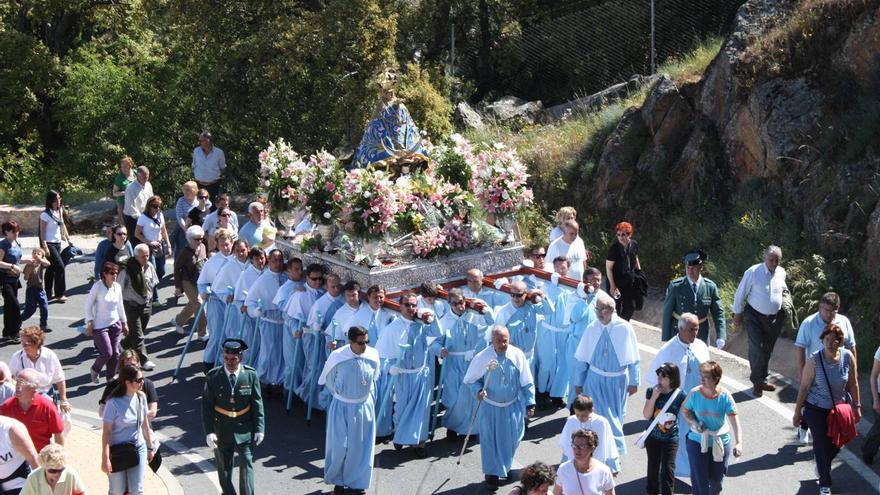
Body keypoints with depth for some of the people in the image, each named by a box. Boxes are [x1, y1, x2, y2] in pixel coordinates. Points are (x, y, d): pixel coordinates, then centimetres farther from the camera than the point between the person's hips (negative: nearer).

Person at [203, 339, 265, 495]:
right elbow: (207, 406, -5)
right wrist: (209, 432, -12)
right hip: (222, 429, 1)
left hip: (244, 429, -1)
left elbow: (257, 403, -1)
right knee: (224, 467, 13)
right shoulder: (213, 376, -9)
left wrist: (260, 428, -5)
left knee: (246, 465, -5)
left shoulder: (250, 375, -8)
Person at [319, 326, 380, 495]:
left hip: (364, 406, 2)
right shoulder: (337, 357, -20)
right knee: (339, 446, 4)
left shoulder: (373, 356, -13)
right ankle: (338, 481, 27)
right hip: (342, 407, -2)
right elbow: (329, 380, -1)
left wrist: (368, 396, 12)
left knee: (360, 446, 10)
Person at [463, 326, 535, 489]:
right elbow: (471, 379, -4)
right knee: (490, 441, 7)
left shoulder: (517, 355, -13)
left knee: (511, 439, 16)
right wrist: (478, 391, -23)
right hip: (490, 407, -2)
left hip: (512, 406, 2)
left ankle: (505, 467, 42)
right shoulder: (482, 357, -18)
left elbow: (527, 382, -3)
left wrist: (530, 403, 0)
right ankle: (492, 473, 26)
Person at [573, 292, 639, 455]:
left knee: (615, 416, 13)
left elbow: (633, 359, -6)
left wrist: (633, 382, -4)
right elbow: (582, 359, 1)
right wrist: (579, 383, 5)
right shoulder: (591, 329, -8)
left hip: (617, 380, -1)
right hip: (595, 379, 1)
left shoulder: (624, 328, -14)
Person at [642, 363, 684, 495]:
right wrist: (654, 397, -23)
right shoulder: (652, 391, -11)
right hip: (652, 437, 2)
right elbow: (646, 415, -14)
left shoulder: (680, 395, -14)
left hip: (671, 438, -2)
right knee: (653, 467, 16)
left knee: (668, 469, -5)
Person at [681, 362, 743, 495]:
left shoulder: (725, 396, -17)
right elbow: (685, 411, 3)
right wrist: (694, 423, -17)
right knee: (700, 480, -1)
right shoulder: (694, 393, -14)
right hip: (697, 442, 0)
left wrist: (738, 443, -36)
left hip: (720, 443, 0)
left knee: (716, 479, 17)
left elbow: (735, 421, -23)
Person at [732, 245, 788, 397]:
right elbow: (741, 293, -7)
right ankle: (757, 382, 4)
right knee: (757, 349, -12)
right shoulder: (753, 272, -16)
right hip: (755, 317, -5)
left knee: (768, 350, 14)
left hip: (775, 317, 5)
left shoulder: (781, 272, -1)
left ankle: (762, 380, 30)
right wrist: (737, 314, -3)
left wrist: (785, 290, 3)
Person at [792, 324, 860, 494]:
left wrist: (857, 406, 3)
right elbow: (804, 387, -13)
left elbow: (853, 384, -1)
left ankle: (822, 466, 47)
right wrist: (797, 412, -8)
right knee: (821, 444, -3)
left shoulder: (848, 357, -14)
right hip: (816, 409, -3)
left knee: (836, 443, 14)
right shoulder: (814, 361, -22)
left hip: (839, 408, 3)